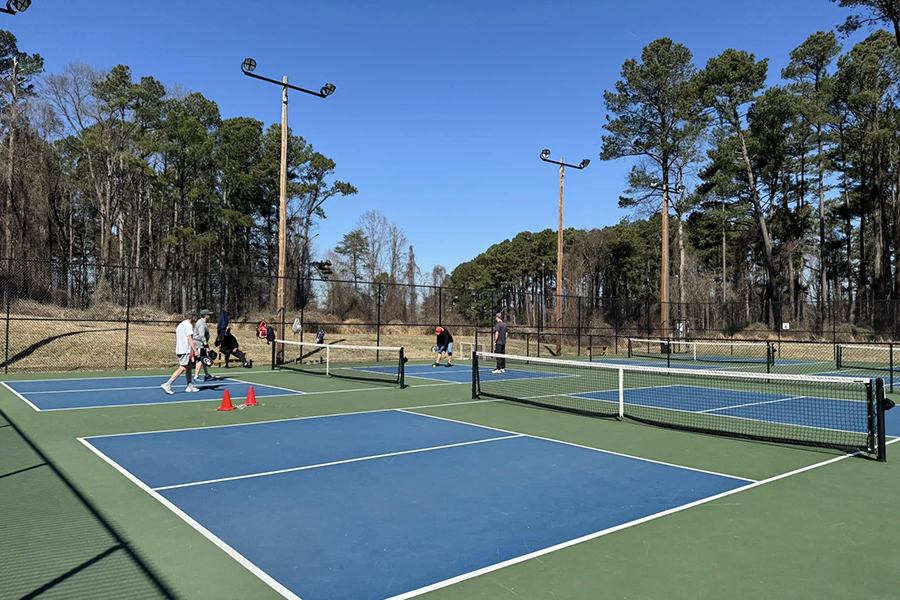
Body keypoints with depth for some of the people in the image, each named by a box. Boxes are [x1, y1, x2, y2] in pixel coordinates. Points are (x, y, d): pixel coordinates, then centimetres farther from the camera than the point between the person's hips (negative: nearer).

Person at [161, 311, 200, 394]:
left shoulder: (180, 325, 19)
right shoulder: (188, 325, -10)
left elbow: (176, 339, 23)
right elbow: (189, 339, -16)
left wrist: (177, 350, 27)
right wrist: (195, 350, -17)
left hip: (179, 350, 10)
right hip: (185, 350, -10)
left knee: (189, 367, 13)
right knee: (182, 368, -10)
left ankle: (190, 386, 15)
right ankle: (167, 384, -13)